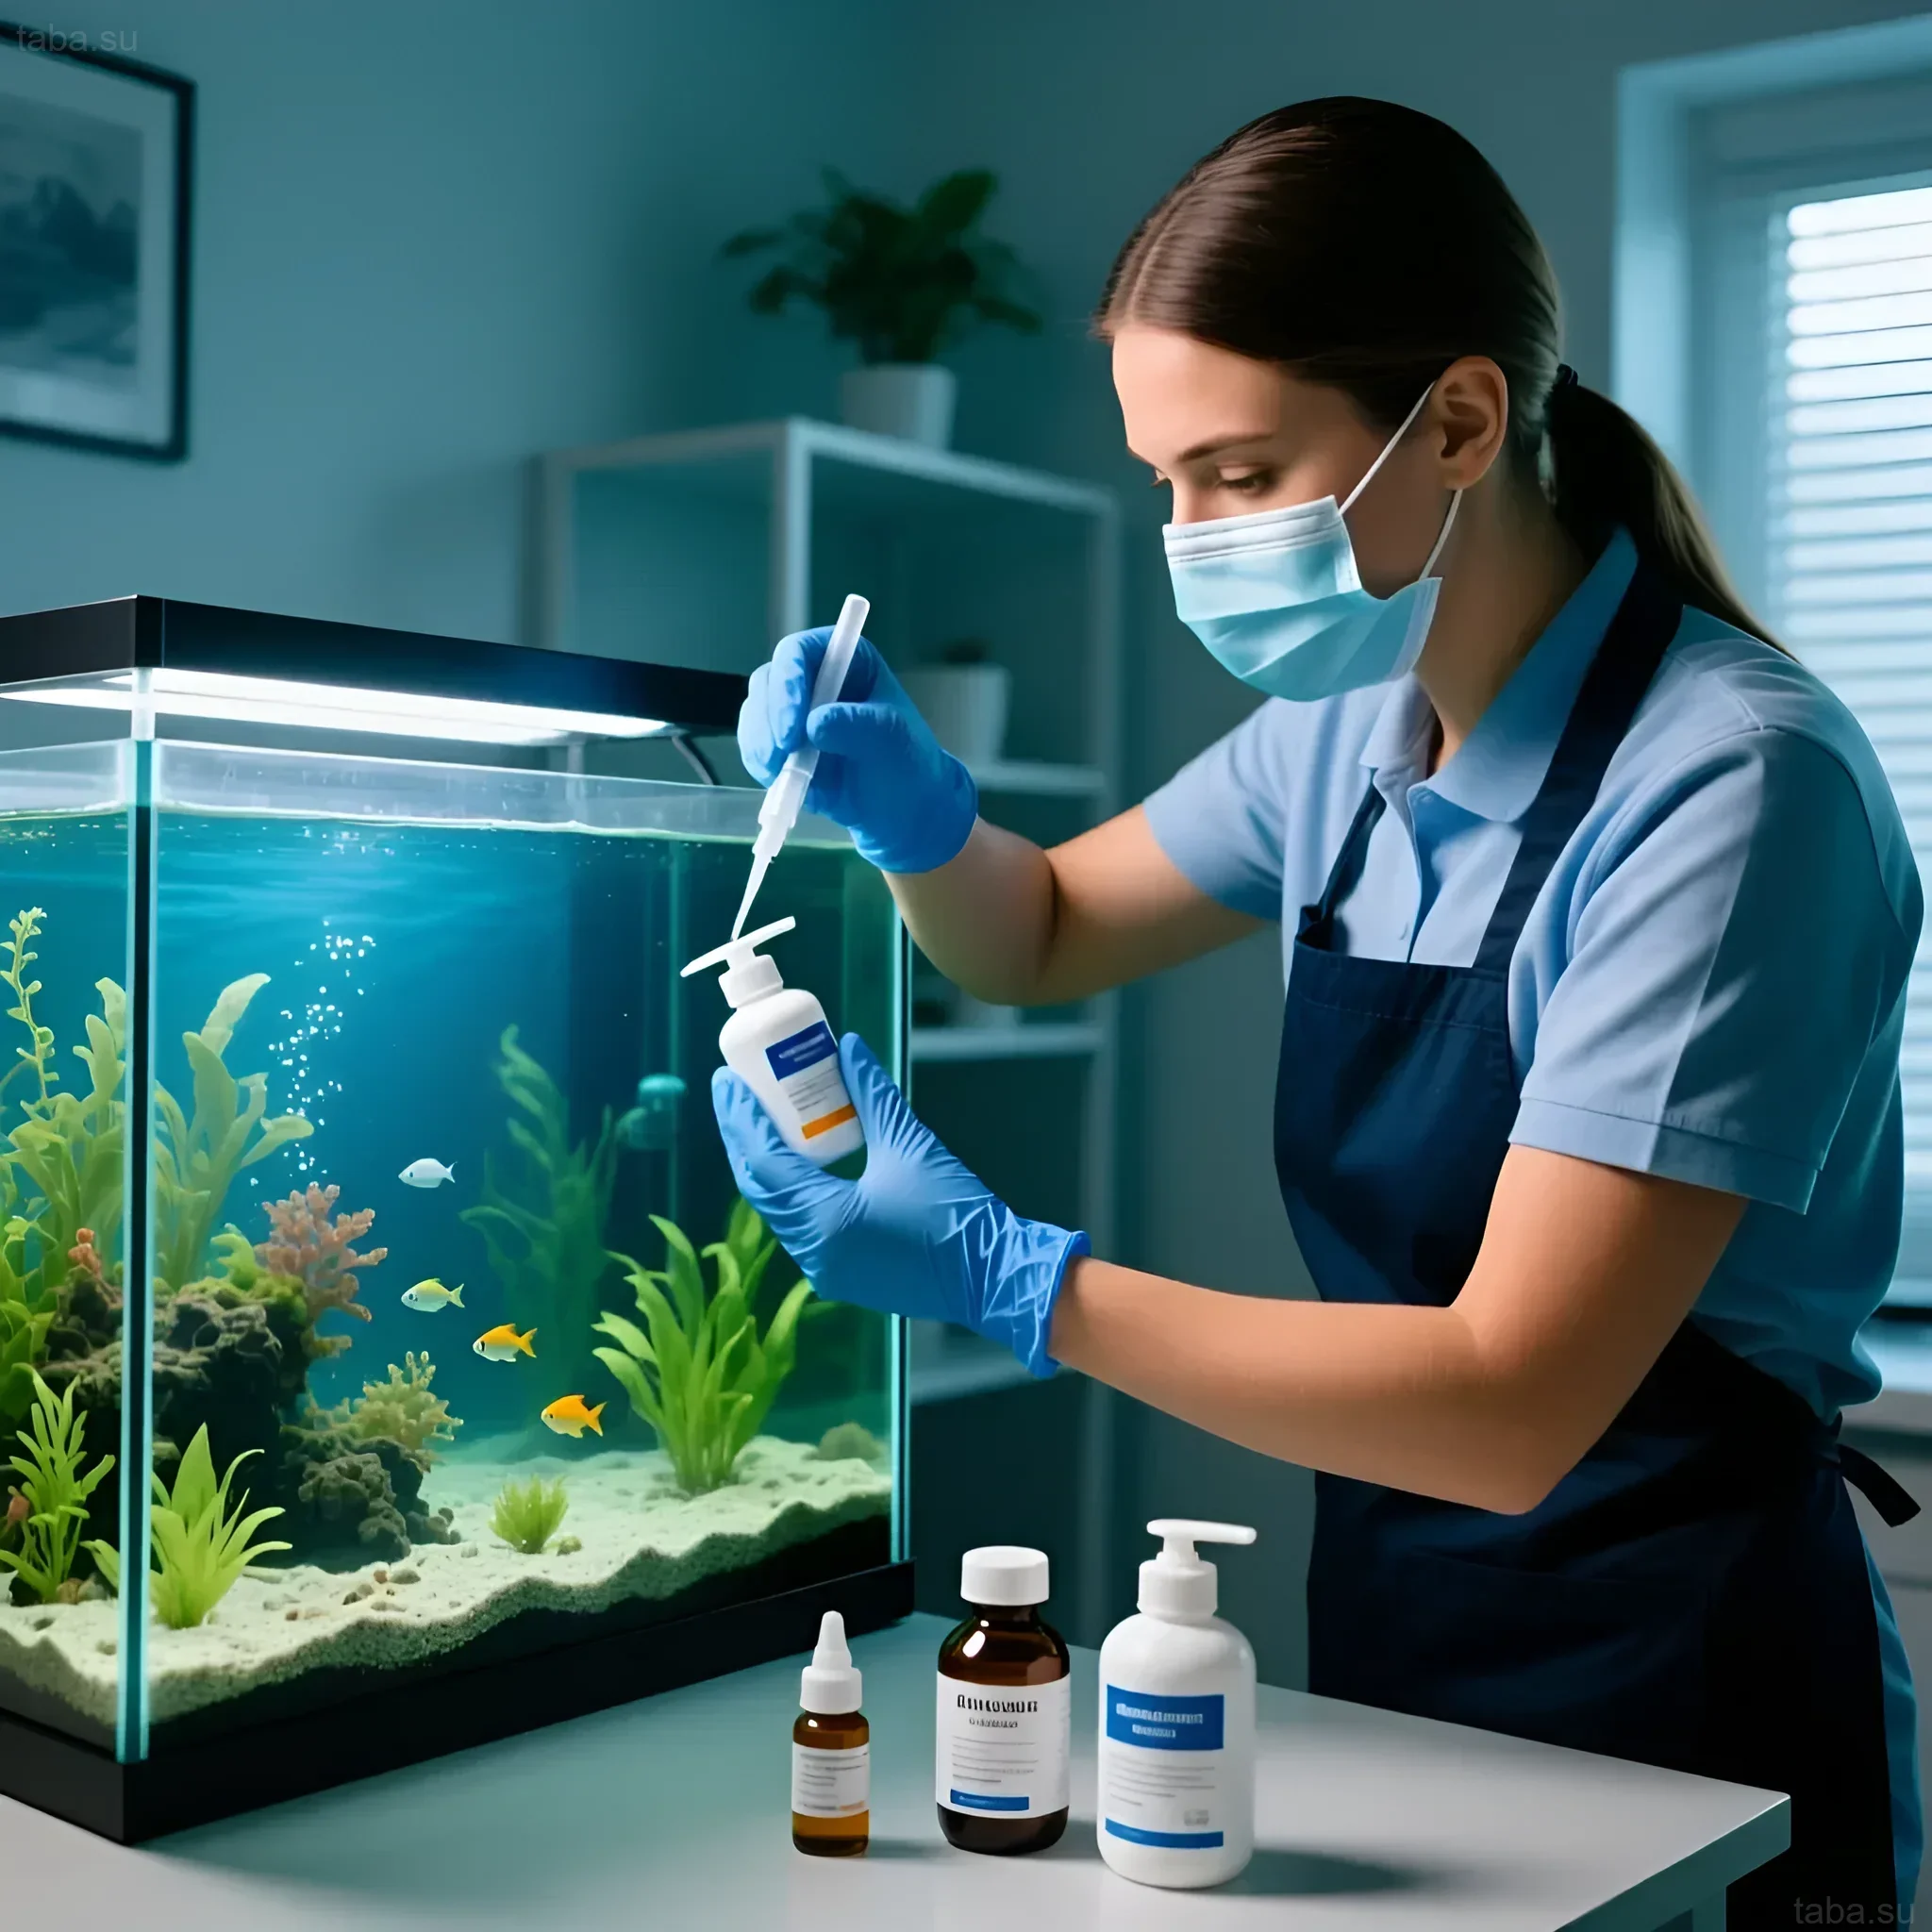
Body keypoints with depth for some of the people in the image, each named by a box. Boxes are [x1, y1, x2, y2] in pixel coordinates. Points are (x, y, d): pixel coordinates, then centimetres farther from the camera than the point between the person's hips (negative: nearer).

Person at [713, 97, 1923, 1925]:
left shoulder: (1731, 782, -24)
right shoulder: (1352, 728, -1)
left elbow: (1507, 1407, -27)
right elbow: (1049, 934, 14)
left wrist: (1007, 1273, -27)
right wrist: (912, 812, -7)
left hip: (1674, 1710, -6)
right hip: (1390, 1651, 7)